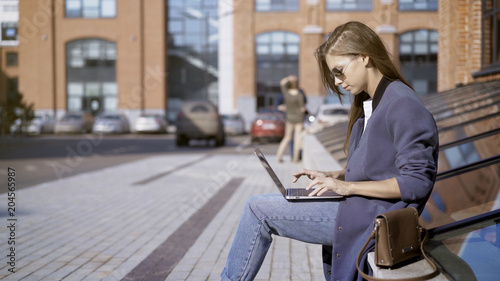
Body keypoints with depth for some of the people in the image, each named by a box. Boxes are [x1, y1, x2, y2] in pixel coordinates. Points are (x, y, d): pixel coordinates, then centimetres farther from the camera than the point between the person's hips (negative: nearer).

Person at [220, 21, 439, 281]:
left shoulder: (403, 106, -16)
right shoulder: (367, 105, 14)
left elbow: (416, 183, -20)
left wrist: (349, 186, -20)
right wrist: (334, 176, 5)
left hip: (375, 219, -10)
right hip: (357, 207, 10)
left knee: (258, 209, -8)